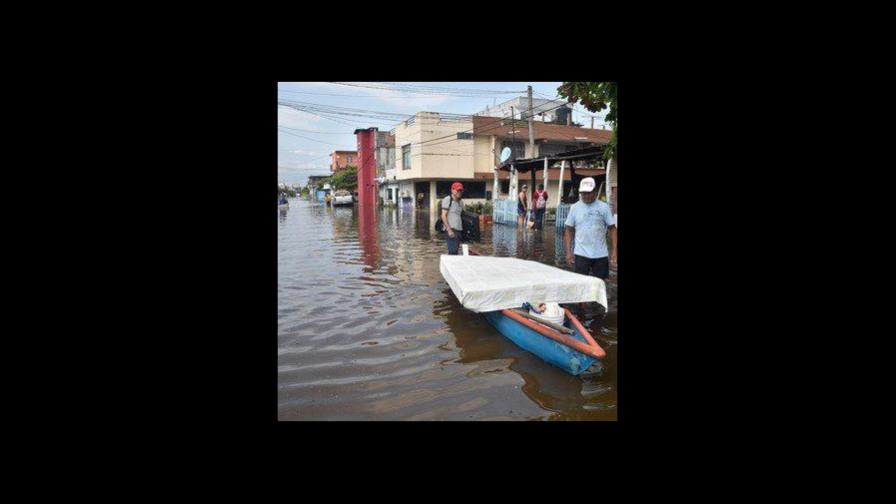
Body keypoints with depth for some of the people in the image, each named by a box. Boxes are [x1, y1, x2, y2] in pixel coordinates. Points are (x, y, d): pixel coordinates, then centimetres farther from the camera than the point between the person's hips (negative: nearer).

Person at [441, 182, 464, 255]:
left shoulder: (461, 202, 17)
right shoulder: (447, 200, -4)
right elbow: (443, 216, -9)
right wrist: (449, 230, -16)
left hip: (459, 229, 8)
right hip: (451, 229, -7)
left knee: (455, 251, 9)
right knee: (452, 251, -13)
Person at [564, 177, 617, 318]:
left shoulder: (603, 207, -2)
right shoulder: (575, 208, 0)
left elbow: (612, 229, 1)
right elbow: (569, 231, 4)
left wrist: (614, 251, -6)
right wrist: (568, 252, -3)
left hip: (601, 254, 1)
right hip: (581, 254, -1)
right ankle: (579, 311, 15)